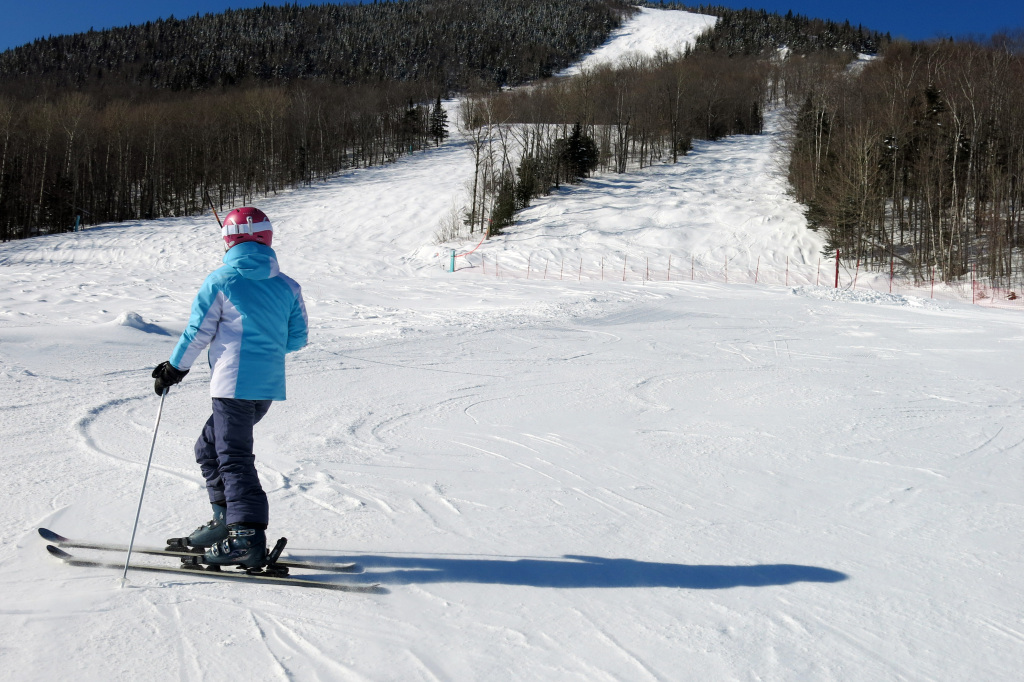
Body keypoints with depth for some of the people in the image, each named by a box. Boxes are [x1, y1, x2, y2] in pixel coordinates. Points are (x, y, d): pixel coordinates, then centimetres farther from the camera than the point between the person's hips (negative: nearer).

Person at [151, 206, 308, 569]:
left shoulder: (221, 281, -5)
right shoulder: (288, 286, 7)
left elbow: (197, 333, -3)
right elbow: (298, 338, 11)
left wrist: (173, 369, 10)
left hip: (234, 385, -6)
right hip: (269, 385, 6)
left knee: (234, 458, -4)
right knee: (210, 445, 21)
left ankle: (248, 538, -12)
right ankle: (227, 519, 20)